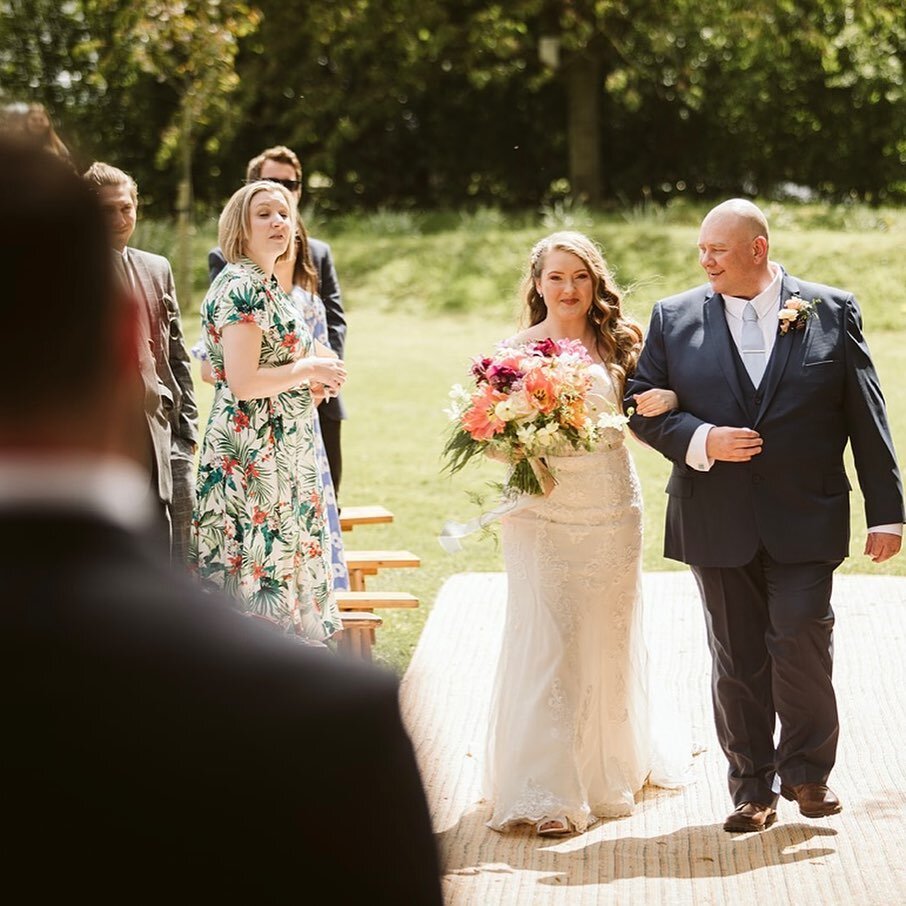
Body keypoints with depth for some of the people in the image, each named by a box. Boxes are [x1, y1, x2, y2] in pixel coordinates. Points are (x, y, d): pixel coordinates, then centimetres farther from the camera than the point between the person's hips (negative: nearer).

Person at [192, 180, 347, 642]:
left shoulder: (264, 285, 15)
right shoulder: (242, 287, -16)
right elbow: (242, 382, -24)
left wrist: (312, 381, 8)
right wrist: (308, 369, -12)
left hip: (279, 452, 10)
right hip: (254, 454, -10)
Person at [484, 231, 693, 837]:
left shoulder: (618, 345, 3)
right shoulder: (517, 349, -1)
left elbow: (642, 422, 7)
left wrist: (663, 401, -14)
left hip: (612, 509, 2)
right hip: (543, 513, -2)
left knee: (609, 637, 13)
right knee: (546, 642, -6)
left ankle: (613, 762, 35)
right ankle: (546, 793, -4)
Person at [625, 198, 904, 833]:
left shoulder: (832, 312, 2)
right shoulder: (674, 318, 5)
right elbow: (642, 405, 5)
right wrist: (700, 441, -13)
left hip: (805, 521, -2)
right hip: (718, 523, 2)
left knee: (802, 642, -9)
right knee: (737, 659, 6)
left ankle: (807, 768, 13)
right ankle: (754, 788, 18)